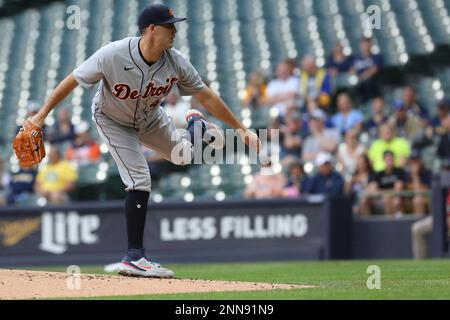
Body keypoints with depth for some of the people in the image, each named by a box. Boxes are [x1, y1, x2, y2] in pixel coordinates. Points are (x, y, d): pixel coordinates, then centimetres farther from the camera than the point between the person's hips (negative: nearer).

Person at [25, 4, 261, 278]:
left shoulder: (176, 62, -25)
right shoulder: (113, 56, -36)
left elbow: (206, 96, -15)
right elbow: (73, 80, -25)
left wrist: (241, 129, -13)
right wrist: (42, 115, -23)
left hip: (150, 118, 4)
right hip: (114, 122, -4)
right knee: (140, 182, -15)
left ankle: (196, 126, 48)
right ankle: (134, 257, -9)